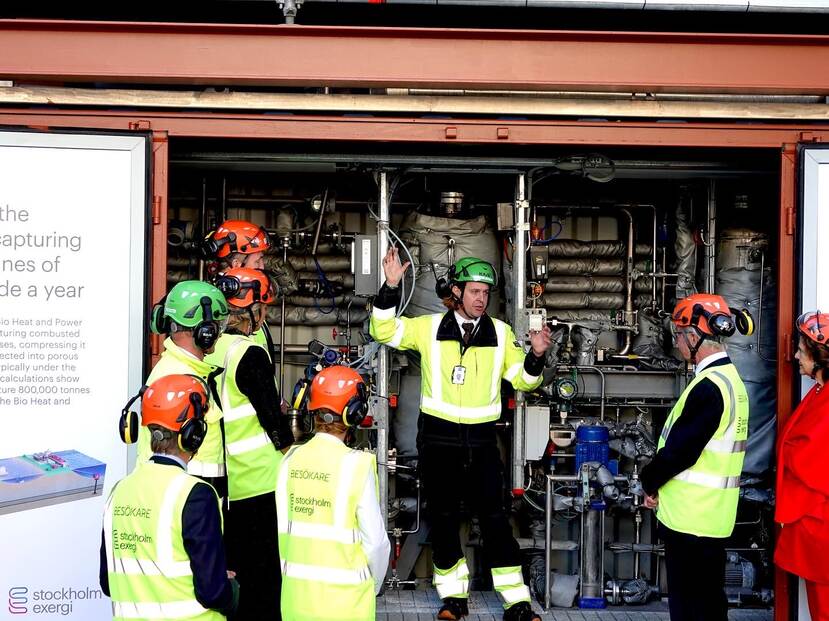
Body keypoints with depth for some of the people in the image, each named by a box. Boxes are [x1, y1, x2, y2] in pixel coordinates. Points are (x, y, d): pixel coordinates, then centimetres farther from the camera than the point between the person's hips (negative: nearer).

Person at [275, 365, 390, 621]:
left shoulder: (291, 459, -5)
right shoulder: (357, 465, -16)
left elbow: (281, 526, -1)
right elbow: (375, 540, -13)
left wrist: (290, 569, 14)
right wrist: (373, 586, 5)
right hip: (343, 599, -4)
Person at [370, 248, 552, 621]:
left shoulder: (500, 333, 4)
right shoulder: (429, 327, 0)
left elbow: (523, 380, 6)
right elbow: (384, 331, -3)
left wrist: (536, 356, -15)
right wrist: (390, 289, -15)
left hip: (481, 440, 0)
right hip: (438, 437, 0)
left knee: (494, 518, 1)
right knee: (444, 517, 8)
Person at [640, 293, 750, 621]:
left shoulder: (709, 387, -21)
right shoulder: (730, 378, 11)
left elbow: (679, 448, -20)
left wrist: (650, 481, -2)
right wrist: (660, 484, 11)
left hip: (691, 519, -10)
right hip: (709, 517, 10)